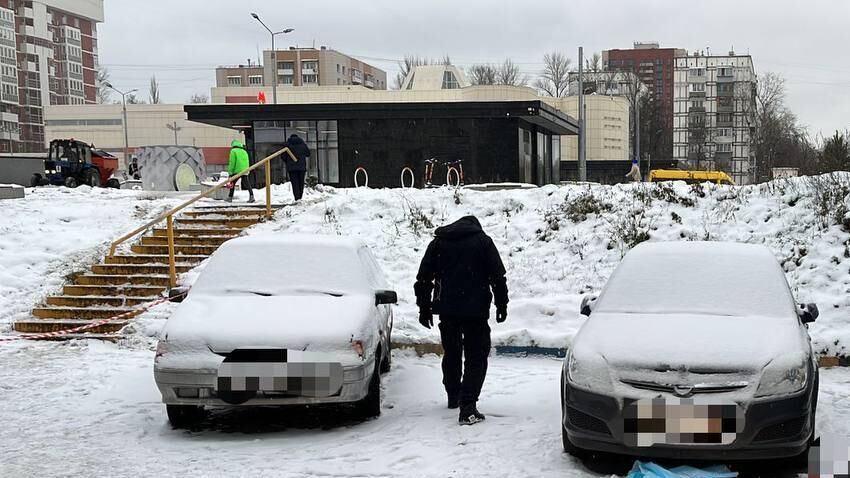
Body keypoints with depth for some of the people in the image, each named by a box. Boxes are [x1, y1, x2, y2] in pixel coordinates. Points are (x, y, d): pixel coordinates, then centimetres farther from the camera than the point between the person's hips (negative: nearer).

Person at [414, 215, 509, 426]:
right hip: (476, 310, -3)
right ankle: (468, 406, -13)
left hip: (447, 309, 3)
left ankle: (454, 396, 34)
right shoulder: (483, 241, 3)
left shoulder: (438, 241, 12)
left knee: (451, 353, 20)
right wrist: (502, 304, 4)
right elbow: (498, 276, -2)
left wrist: (424, 308, 15)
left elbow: (423, 278, 10)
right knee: (476, 357, -1)